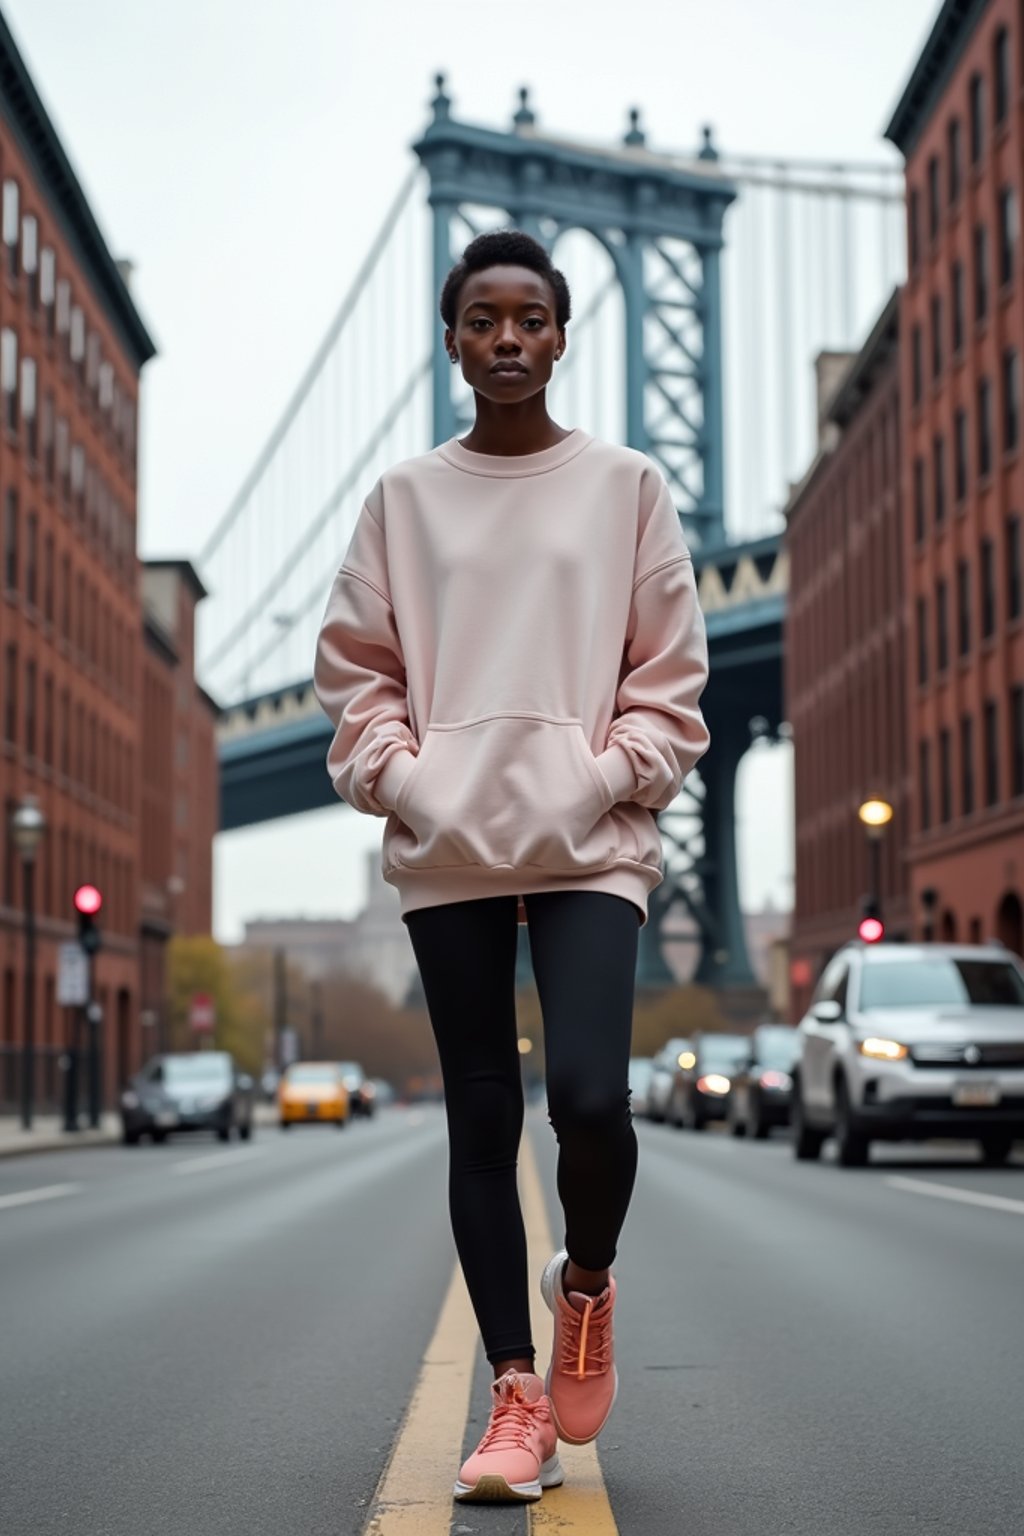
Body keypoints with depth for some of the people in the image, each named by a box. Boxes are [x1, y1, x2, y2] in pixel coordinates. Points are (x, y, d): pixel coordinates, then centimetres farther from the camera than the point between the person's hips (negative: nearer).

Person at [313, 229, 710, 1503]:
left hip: (591, 845, -2)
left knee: (590, 1099, -16)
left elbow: (670, 670, 6)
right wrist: (399, 780, -2)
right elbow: (353, 667, 11)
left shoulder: (625, 485, 7)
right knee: (481, 1121, 4)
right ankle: (516, 1396, 13)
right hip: (446, 850, 2)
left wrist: (609, 778, -6)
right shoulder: (404, 496, 10)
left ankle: (586, 1282, 16)